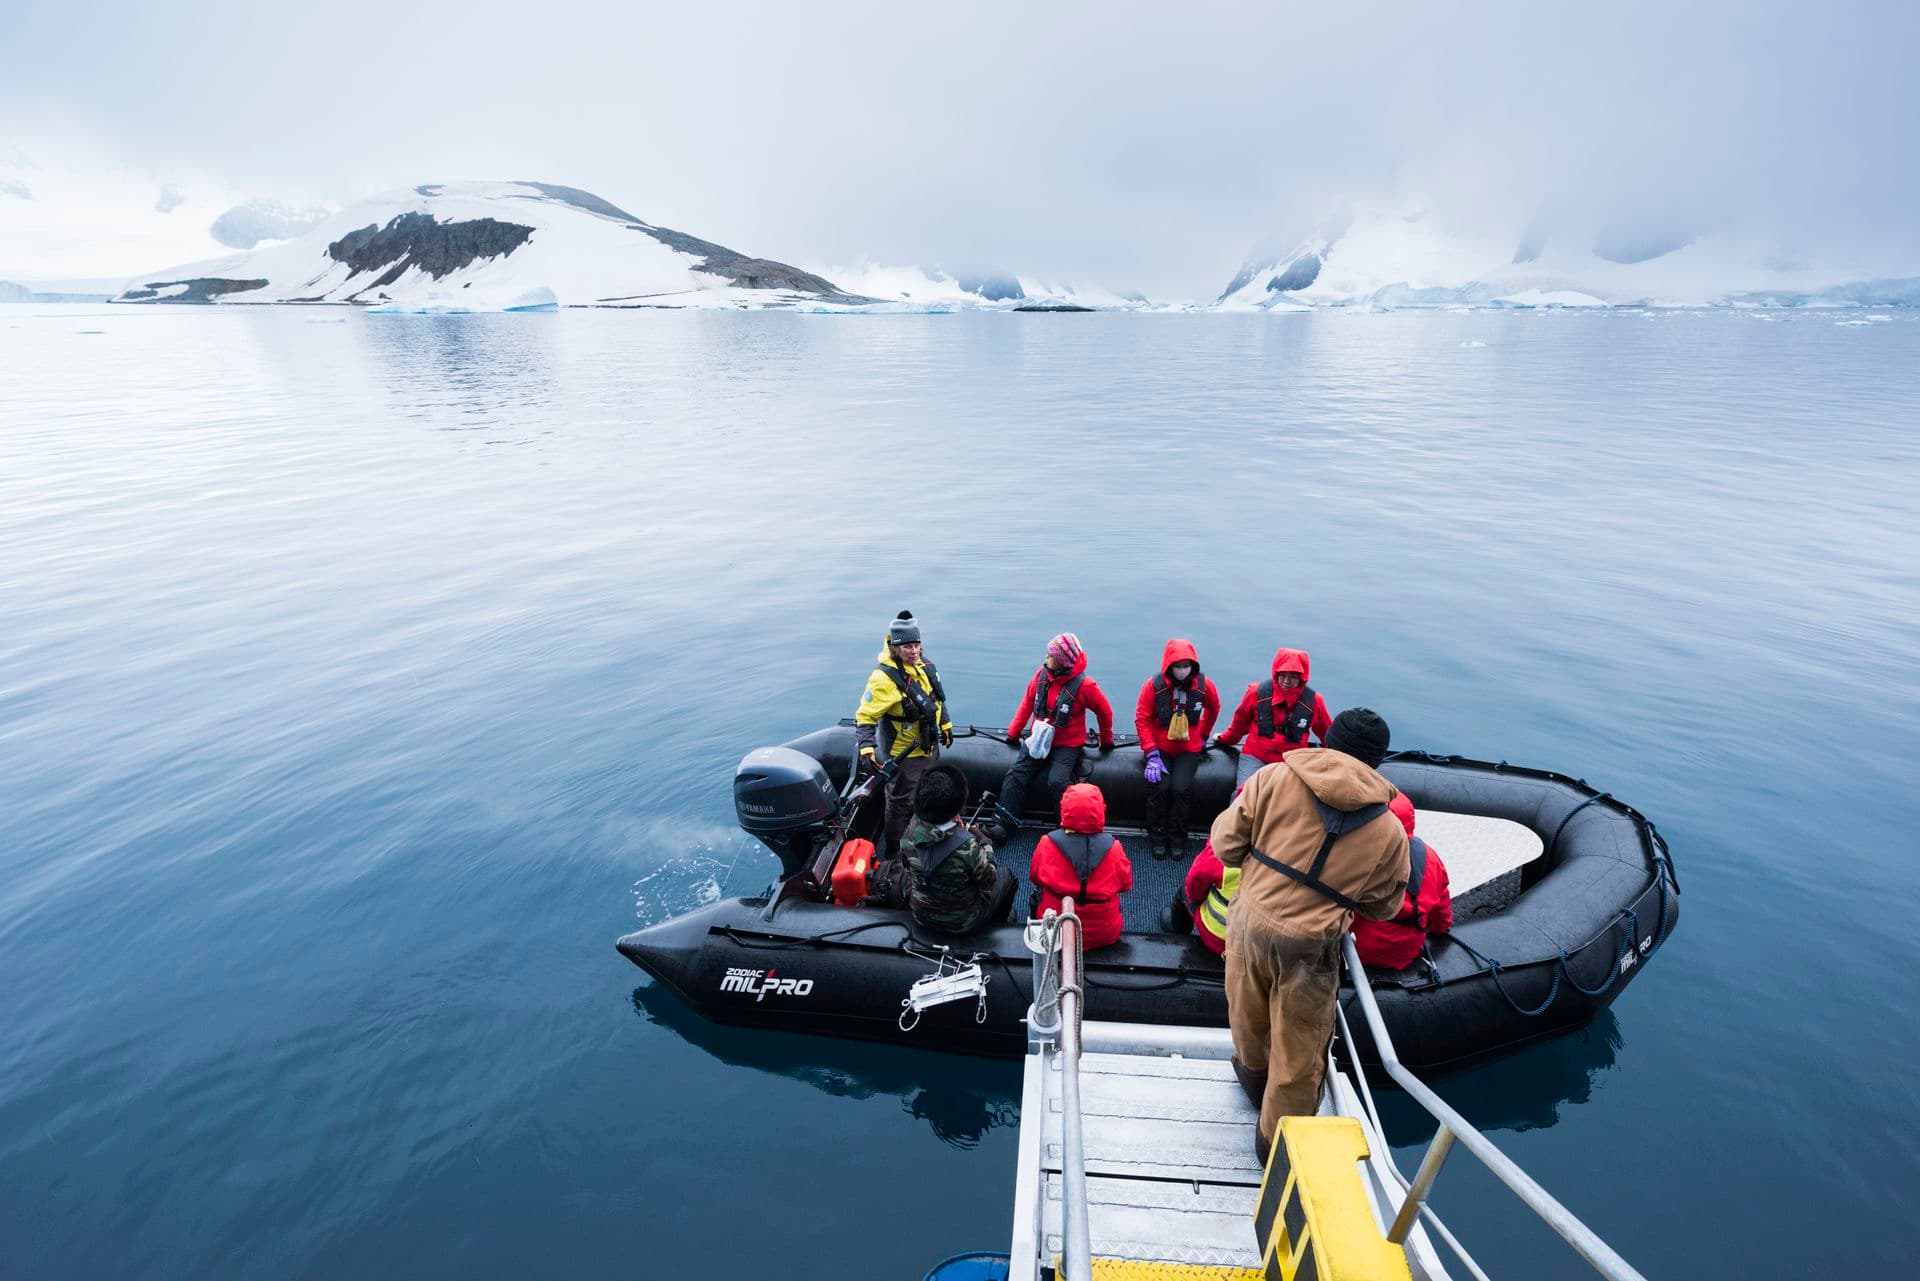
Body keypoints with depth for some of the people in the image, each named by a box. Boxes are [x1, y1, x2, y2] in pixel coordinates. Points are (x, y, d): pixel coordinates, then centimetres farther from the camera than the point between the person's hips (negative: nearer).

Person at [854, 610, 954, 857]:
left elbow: (937, 697, 13)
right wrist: (866, 748, -36)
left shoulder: (925, 664, -3)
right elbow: (865, 716, -26)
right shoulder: (884, 678, -27)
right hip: (902, 753, -8)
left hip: (928, 747, 8)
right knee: (900, 803, 5)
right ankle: (893, 851, 23)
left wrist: (946, 725, 20)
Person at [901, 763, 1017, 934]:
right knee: (1006, 876, 21)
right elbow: (988, 881, -19)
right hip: (959, 923, -4)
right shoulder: (966, 844, -35)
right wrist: (984, 841, -8)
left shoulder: (913, 827, -20)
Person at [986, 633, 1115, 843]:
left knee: (1057, 782, -25)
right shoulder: (1042, 674, -2)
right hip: (1039, 739, 4)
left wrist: (1106, 741, 13)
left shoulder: (1083, 685, -15)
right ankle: (1003, 826, -10)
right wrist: (1013, 733, 15)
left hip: (1067, 745, -4)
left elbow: (1105, 712, 0)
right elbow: (1027, 703, 11)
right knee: (1016, 775, -12)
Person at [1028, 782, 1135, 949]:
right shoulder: (1112, 847, -19)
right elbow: (1126, 884, -2)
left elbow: (1035, 877, 1)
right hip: (1104, 935, 1)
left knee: (1037, 895, 28)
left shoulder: (1048, 843, -18)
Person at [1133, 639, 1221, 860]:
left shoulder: (1204, 685, -6)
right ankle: (1157, 838, -1)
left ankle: (1177, 840, -1)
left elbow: (1213, 709, 17)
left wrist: (1203, 735, 22)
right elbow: (1142, 719, -8)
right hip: (1160, 748, -1)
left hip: (1188, 749, 1)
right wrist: (1152, 753, -14)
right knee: (1160, 786, -22)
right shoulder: (1154, 686, -12)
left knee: (1181, 788, -21)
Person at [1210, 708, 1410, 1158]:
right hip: (1309, 947, -1)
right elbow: (1382, 906, 8)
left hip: (1250, 922, 2)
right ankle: (1278, 1141, 34)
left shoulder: (1275, 777, -9)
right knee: (1298, 1053, 17)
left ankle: (1253, 1070, 56)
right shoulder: (1389, 831, -4)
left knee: (1249, 1012, 29)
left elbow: (1226, 842, -5)